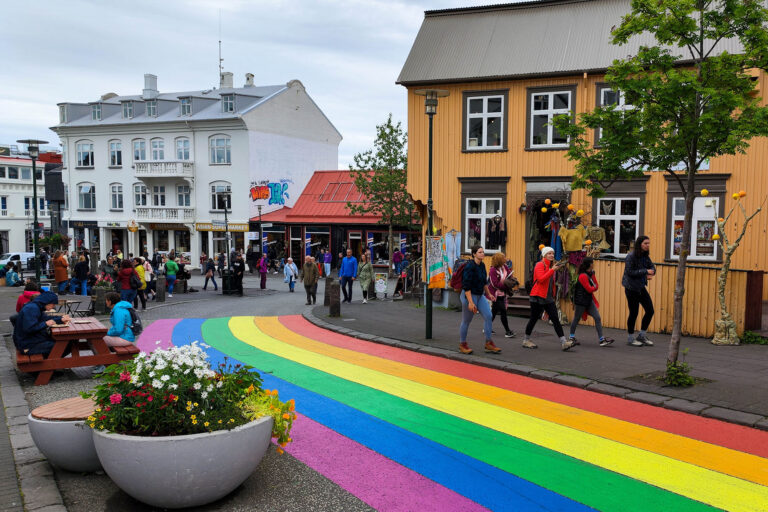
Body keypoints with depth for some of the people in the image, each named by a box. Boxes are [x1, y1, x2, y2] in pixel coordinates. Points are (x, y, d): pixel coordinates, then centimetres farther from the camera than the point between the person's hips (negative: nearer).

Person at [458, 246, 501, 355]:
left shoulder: (482, 265, 5)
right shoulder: (469, 266, -19)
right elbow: (466, 286, -23)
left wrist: (488, 293, 25)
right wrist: (470, 302, -26)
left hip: (480, 295, 8)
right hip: (469, 295, -8)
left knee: (488, 316, -2)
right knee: (466, 321, 3)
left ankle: (488, 344, 6)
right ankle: (462, 344, 18)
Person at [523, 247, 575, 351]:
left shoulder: (551, 265, 15)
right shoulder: (540, 265, -9)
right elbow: (541, 279, -24)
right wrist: (552, 270, -24)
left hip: (548, 297, 7)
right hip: (538, 297, -7)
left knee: (555, 319, -1)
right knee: (534, 319, 4)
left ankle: (563, 342, -5)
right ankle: (526, 341, 19)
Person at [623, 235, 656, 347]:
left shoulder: (645, 256, 6)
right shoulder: (631, 256, -16)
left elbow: (652, 266, 12)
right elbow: (630, 272, -21)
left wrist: (651, 273, -10)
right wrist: (645, 271, -21)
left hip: (641, 287, 7)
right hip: (631, 288, -7)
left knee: (650, 310, 5)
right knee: (634, 313, 1)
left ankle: (642, 336, 20)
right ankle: (630, 338, 16)